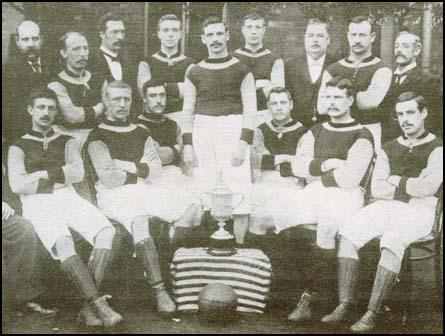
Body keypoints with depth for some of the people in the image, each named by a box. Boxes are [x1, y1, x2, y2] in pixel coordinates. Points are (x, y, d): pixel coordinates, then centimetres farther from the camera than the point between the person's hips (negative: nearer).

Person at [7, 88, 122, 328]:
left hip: (68, 198, 2)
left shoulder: (67, 142, 27)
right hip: (38, 204, -2)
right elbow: (17, 185, 2)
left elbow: (78, 173, 7)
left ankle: (89, 306, -33)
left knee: (106, 232, -30)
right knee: (62, 244, -36)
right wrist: (59, 179, 1)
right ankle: (100, 305, -38)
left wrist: (42, 175, -1)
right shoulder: (18, 148, 21)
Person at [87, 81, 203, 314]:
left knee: (192, 205, -19)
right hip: (115, 195, -5)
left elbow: (156, 172, 7)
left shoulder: (142, 134, 20)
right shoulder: (98, 137, 3)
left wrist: (128, 166, -5)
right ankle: (159, 291, -38)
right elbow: (108, 179, -8)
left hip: (146, 191, 5)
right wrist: (141, 169, 1)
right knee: (138, 220, -38)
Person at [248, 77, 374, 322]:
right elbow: (298, 166, 6)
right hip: (311, 193, 5)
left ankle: (308, 301, -31)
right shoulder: (316, 132, 19)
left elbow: (350, 177, -11)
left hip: (345, 196, -5)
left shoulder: (361, 136, 2)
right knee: (256, 220, -12)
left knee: (326, 228, -38)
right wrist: (327, 164, -10)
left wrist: (314, 172, 0)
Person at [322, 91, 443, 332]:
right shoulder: (388, 149, 20)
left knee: (391, 243, -34)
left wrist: (395, 181, 2)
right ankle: (346, 305, -22)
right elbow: (376, 188, 7)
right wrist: (409, 189, -3)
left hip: (418, 212, -4)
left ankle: (372, 314, -32)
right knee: (348, 233, -22)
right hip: (385, 207, 5)